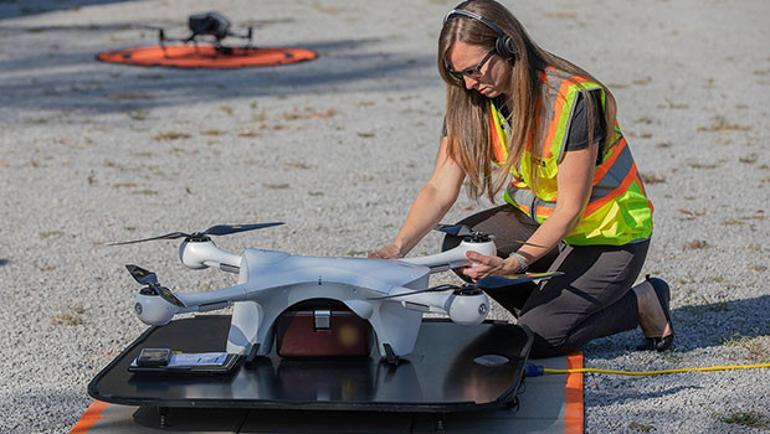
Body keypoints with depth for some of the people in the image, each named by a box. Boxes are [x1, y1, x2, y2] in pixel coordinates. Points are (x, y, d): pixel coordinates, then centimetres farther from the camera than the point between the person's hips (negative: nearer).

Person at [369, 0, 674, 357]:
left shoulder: (574, 100, -29)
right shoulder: (471, 102, -10)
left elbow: (571, 209, -27)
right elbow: (440, 188, -13)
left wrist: (515, 262, -39)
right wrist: (399, 246, -29)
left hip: (610, 233, -7)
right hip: (540, 218, 7)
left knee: (534, 340, -17)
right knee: (460, 247, -18)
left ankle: (643, 302, 5)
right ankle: (550, 305, 3)